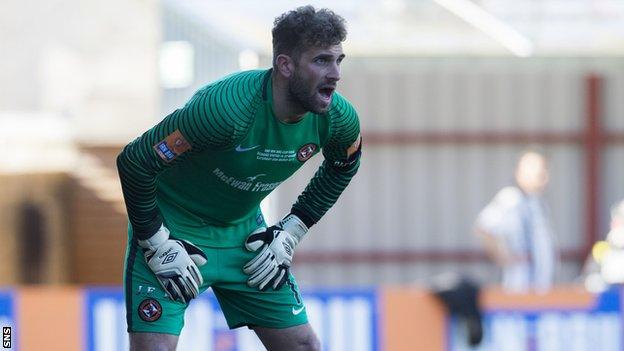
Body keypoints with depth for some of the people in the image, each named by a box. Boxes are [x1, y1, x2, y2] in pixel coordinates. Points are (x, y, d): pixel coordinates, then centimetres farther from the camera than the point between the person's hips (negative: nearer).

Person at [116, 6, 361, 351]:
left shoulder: (338, 118, -15)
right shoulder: (229, 107, -34)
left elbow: (341, 169, 11)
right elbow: (134, 161, -26)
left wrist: (291, 232, 3)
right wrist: (158, 245, -21)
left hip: (244, 229, 6)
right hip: (173, 228, -6)